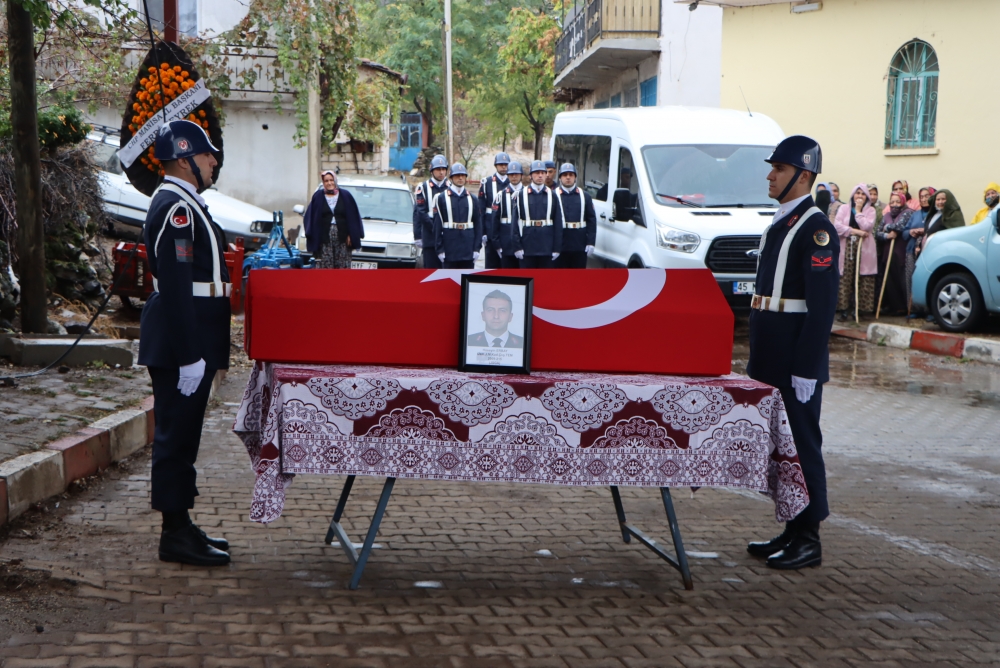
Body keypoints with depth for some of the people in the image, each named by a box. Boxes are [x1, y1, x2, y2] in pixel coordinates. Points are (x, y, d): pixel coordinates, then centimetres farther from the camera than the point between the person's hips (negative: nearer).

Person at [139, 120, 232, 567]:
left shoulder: (183, 203, 16)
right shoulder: (176, 206, -17)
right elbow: (177, 286, -23)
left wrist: (202, 350, 22)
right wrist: (189, 356, -25)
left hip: (189, 338, 11)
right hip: (180, 342, -11)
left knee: (181, 433, 15)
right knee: (177, 433, -4)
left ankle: (180, 526, 23)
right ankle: (175, 536, 2)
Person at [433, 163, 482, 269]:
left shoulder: (472, 199, 11)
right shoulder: (442, 198, 2)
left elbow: (478, 224, 10)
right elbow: (437, 225, -1)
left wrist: (477, 248, 2)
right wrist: (440, 249, -7)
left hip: (468, 250, 3)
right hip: (450, 251, -3)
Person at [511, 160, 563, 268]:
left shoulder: (552, 195, 6)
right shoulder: (522, 195, 3)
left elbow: (558, 223, 5)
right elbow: (515, 222, 0)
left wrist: (556, 248, -1)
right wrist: (517, 246, -7)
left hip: (547, 249, 1)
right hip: (527, 248, -1)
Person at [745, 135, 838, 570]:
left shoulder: (815, 229, -14)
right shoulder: (779, 224, 15)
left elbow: (821, 307, -18)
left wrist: (806, 370, -21)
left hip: (797, 363, -9)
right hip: (770, 362, 9)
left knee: (802, 446, -2)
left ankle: (808, 542, 6)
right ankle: (791, 533, 23)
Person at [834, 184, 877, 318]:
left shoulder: (870, 210, 9)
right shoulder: (844, 208, 10)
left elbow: (867, 226, -8)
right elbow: (837, 225, -3)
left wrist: (858, 210, -2)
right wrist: (855, 231, -9)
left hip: (864, 249, 0)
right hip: (846, 248, 0)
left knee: (862, 279, -4)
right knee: (845, 278, -5)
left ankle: (861, 306, 0)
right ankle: (844, 307, -2)